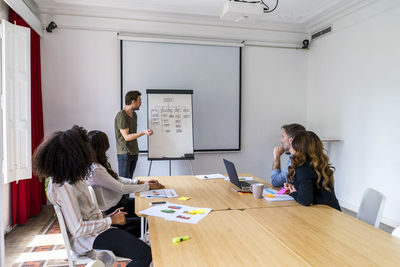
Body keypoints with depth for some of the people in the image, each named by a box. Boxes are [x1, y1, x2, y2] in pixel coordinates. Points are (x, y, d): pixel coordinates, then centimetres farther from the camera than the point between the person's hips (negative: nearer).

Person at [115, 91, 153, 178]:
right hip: (124, 153, -8)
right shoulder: (121, 116, -16)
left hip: (134, 152, 8)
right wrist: (143, 132, -27)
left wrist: (136, 149, 15)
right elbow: (126, 137, -19)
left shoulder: (134, 114, 11)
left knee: (129, 179, 11)